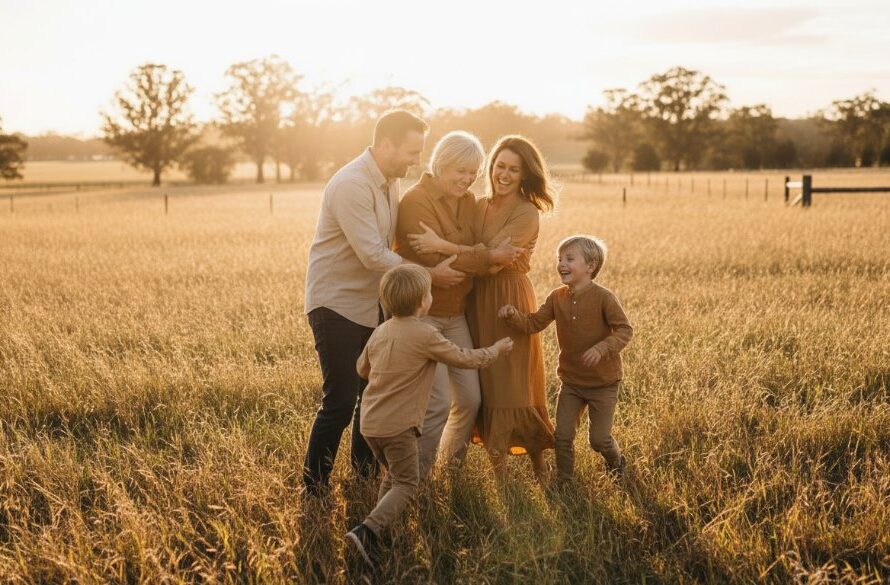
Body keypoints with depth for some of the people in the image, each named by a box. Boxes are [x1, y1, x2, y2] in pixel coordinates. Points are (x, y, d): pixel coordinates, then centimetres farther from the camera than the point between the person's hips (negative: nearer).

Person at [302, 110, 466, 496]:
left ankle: (365, 466, 35)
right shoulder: (351, 185, -23)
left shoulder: (390, 181, 6)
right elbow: (373, 256, -25)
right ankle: (313, 489, 6)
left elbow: (397, 238, 16)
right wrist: (430, 275, -19)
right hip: (337, 304, -9)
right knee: (340, 402, -7)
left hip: (372, 302, 9)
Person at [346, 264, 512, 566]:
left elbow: (362, 368, 21)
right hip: (398, 426, -7)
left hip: (369, 422, 7)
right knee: (405, 485, 0)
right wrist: (496, 349, 13)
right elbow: (465, 359, -4)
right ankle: (369, 529, -16)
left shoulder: (380, 332, 7)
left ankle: (380, 524, 26)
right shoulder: (426, 335, -13)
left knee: (392, 475, 26)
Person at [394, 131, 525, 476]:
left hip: (456, 313, 7)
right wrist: (490, 257, -21)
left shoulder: (468, 201, 10)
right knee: (438, 401, -11)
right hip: (422, 314, -7)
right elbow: (435, 260, -22)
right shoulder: (416, 200, -14)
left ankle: (453, 467, 29)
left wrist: (451, 250, -15)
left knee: (470, 397, 8)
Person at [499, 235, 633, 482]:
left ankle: (616, 464, 36)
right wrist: (513, 315, -21)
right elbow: (533, 323, -2)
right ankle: (563, 480, 24)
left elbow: (624, 329, -19)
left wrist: (602, 348, -34)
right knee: (563, 436, 4)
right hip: (571, 381, 4)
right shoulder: (557, 298, -3)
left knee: (599, 438, 4)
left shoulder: (603, 297, -18)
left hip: (603, 382, -4)